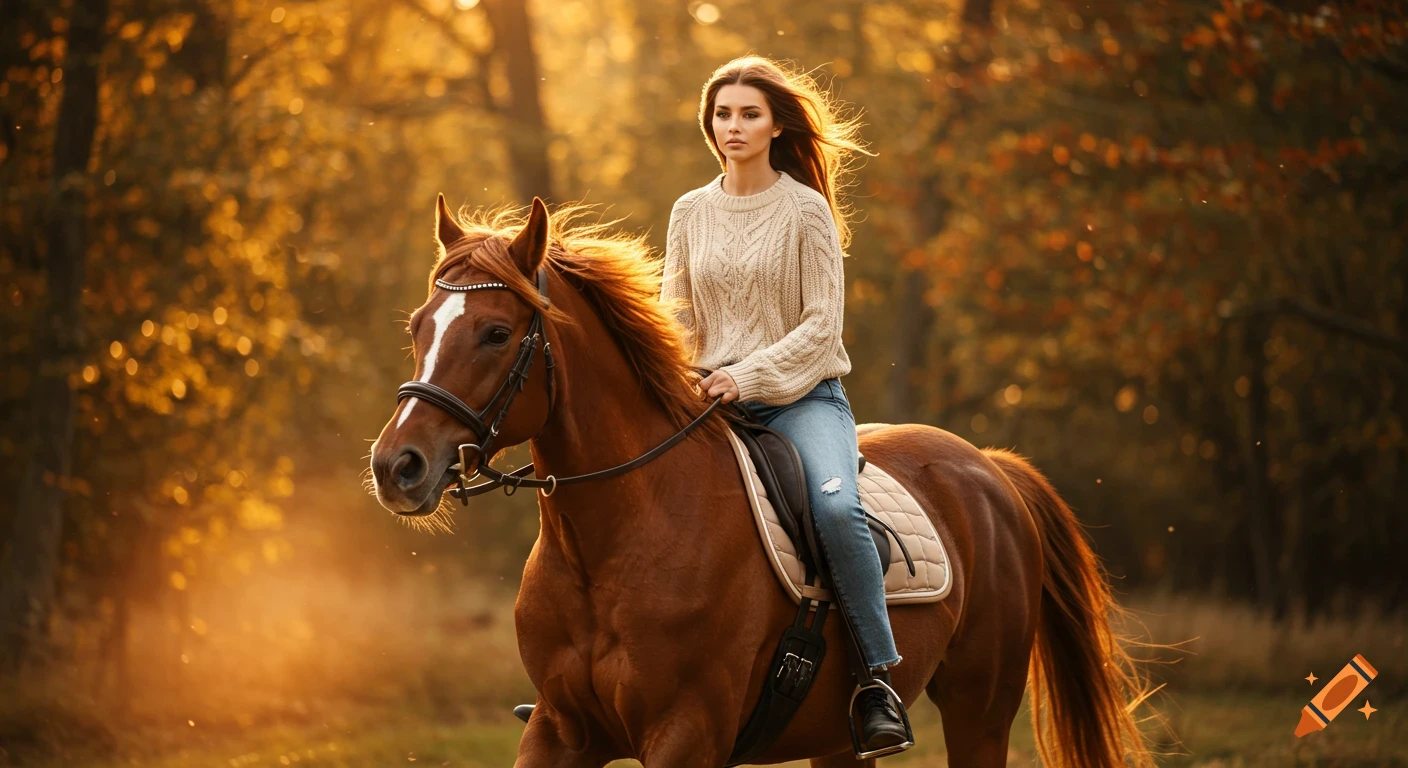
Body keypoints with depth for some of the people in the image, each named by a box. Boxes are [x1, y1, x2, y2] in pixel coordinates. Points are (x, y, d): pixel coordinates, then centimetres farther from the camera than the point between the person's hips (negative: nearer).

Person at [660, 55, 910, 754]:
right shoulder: (690, 213, 10)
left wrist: (747, 376, -18)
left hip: (802, 395, -4)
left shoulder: (806, 210, -2)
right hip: (711, 400, 4)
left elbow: (821, 325, -7)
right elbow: (677, 317, 12)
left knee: (835, 506, -32)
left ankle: (879, 678, -24)